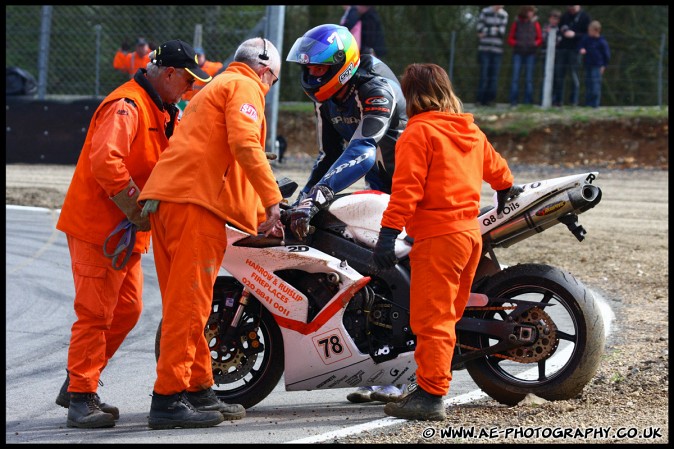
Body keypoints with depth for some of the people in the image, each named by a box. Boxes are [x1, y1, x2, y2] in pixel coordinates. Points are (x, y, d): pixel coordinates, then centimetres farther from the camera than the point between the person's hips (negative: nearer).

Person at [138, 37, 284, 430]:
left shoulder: (216, 88, 33)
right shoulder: (245, 87, 2)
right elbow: (245, 145, -16)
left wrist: (260, 215, 33)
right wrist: (273, 201, -14)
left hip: (167, 201, 10)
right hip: (195, 203, -10)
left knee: (188, 304, 13)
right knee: (189, 302, -11)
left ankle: (199, 391, 20)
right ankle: (169, 398, -15)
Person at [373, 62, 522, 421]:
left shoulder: (419, 132, -7)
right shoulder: (471, 131, 16)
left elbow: (407, 187, -18)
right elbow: (496, 168, 35)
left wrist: (388, 233, -21)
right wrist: (506, 191, 56)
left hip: (437, 236, -8)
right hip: (471, 233, 8)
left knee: (432, 318, -9)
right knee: (448, 315, 13)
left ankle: (430, 395, -12)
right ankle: (433, 387, 15)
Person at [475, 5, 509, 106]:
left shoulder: (504, 14, 6)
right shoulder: (485, 12, 1)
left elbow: (502, 32, -2)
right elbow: (480, 29, -6)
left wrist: (487, 32, -4)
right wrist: (494, 30, -5)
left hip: (497, 50, 2)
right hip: (485, 49, -2)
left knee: (494, 75, 0)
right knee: (484, 74, -5)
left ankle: (489, 99, 5)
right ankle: (481, 99, -1)